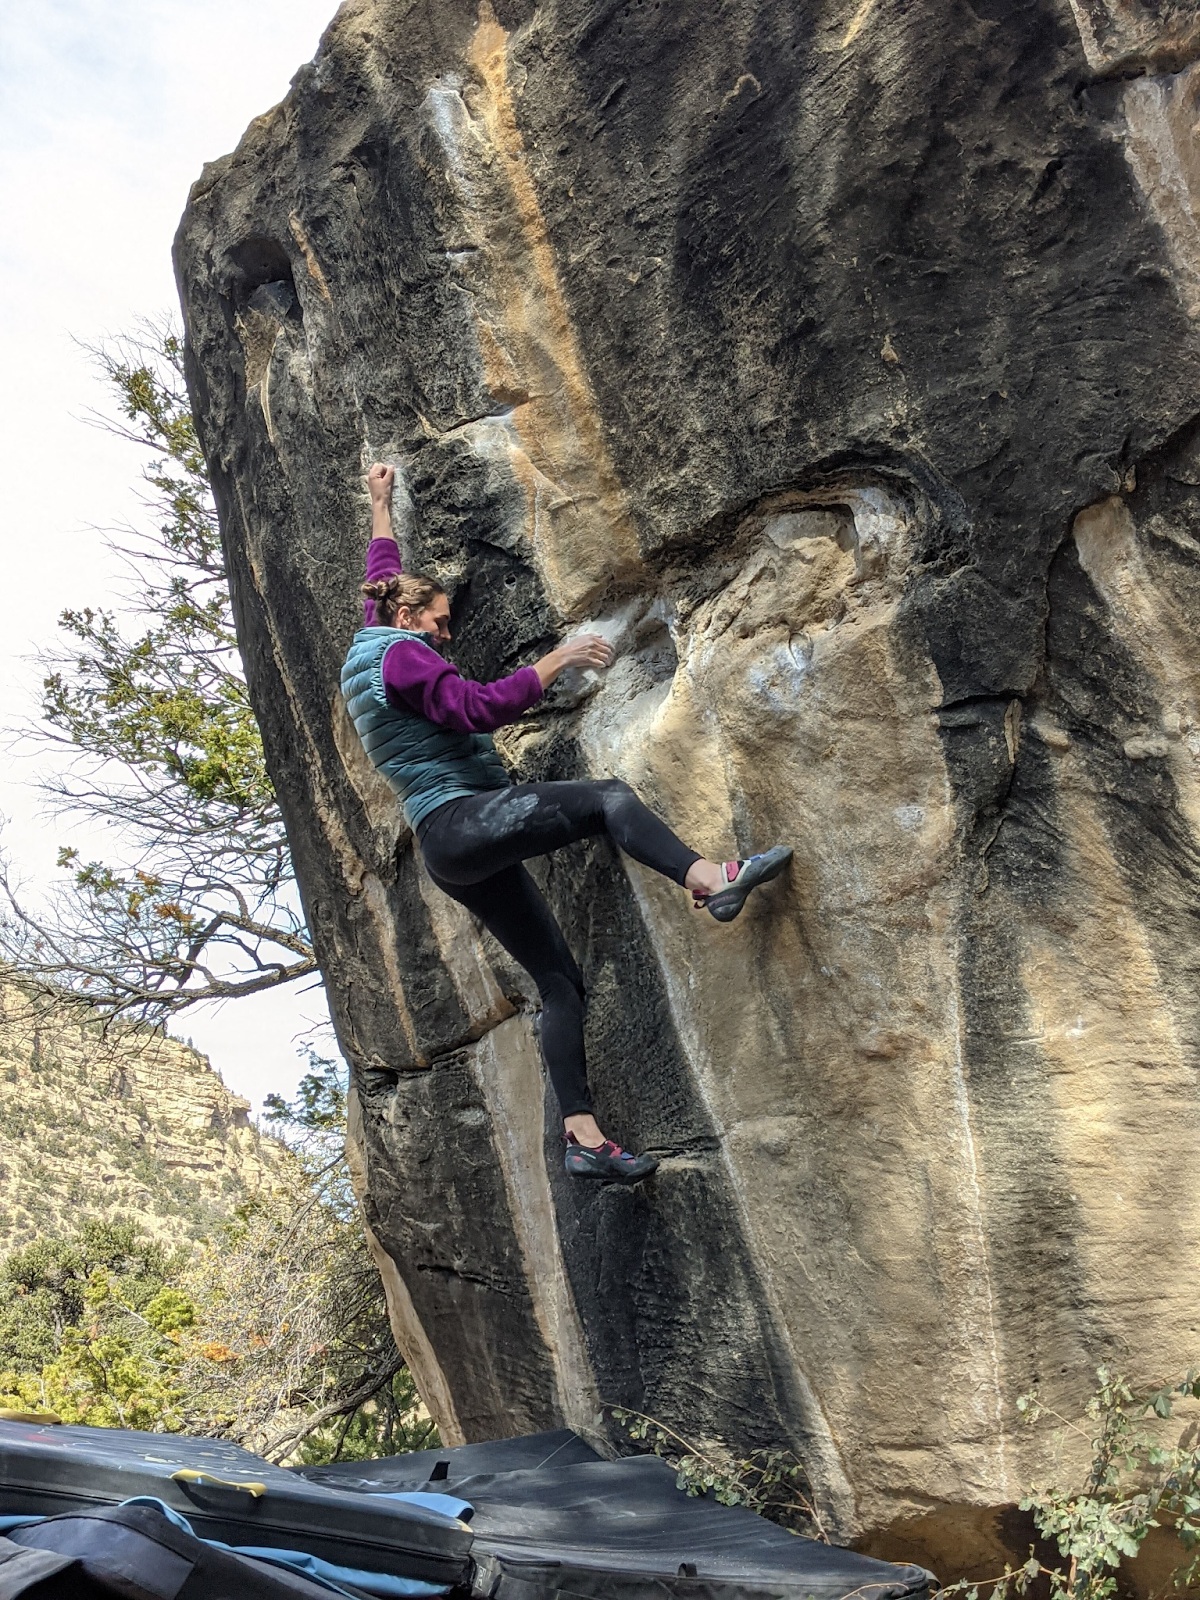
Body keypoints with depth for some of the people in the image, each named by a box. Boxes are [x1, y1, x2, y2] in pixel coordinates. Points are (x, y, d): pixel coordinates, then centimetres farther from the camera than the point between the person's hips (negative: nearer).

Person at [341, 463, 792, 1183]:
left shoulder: (369, 645, 21)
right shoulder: (402, 655, -6)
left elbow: (382, 576, 40)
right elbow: (480, 708, -20)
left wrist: (381, 505, 50)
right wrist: (558, 659, -17)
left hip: (452, 852, 10)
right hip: (463, 820, -10)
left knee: (560, 978, 2)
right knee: (606, 797, -20)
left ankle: (584, 1136, -2)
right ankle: (711, 878, -45)